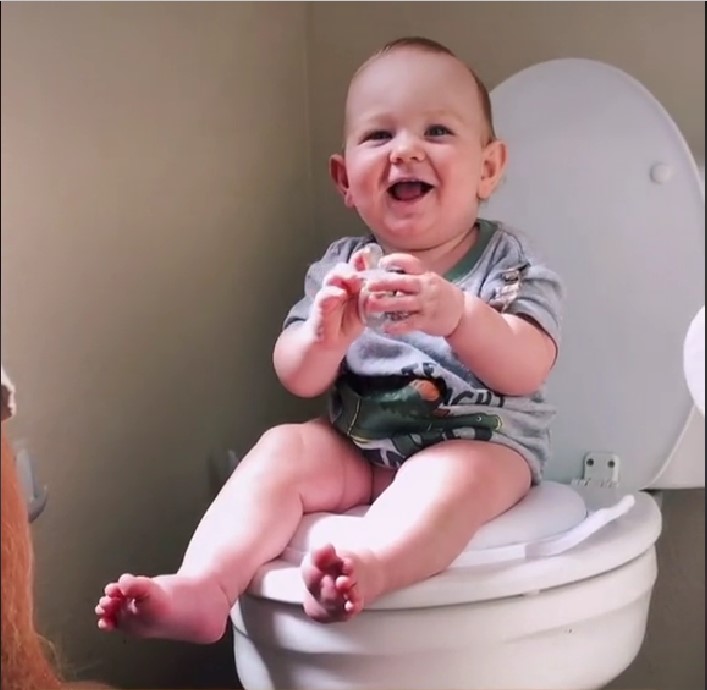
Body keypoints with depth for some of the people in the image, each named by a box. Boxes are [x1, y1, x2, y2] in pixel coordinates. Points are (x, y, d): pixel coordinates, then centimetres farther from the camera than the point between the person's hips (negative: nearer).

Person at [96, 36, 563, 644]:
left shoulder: (508, 262, -5)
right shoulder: (341, 266, 2)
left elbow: (529, 370, -20)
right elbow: (298, 381, -4)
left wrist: (456, 314, -40)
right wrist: (325, 337, -29)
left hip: (482, 446, -3)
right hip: (358, 449, 3)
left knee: (452, 475, -33)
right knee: (284, 449, -20)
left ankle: (362, 570, -56)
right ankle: (202, 589, -30)